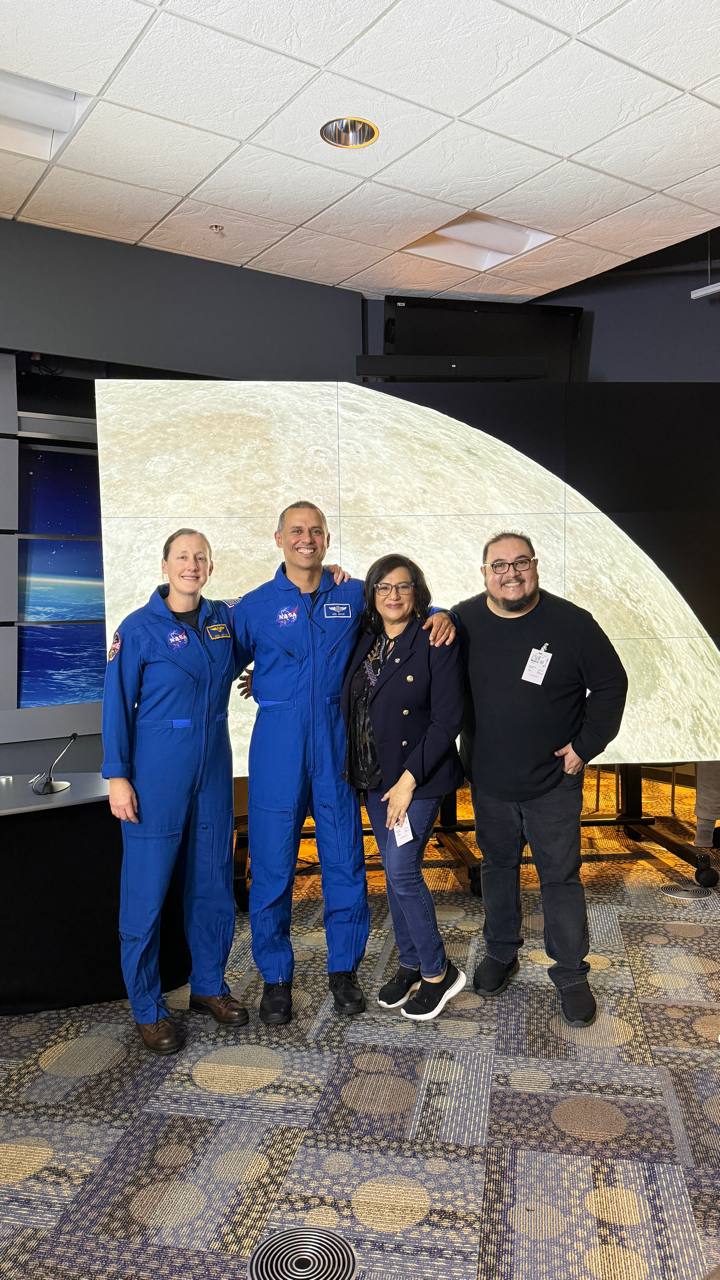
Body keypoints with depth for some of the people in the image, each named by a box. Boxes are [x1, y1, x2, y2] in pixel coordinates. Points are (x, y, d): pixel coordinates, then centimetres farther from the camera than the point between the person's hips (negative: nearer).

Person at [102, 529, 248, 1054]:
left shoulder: (225, 619, 6)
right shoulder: (140, 628, -6)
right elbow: (117, 705, -5)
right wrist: (118, 777, -9)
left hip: (213, 773, 5)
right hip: (156, 776, -4)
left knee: (214, 883, 12)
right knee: (147, 889, 1)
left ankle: (209, 986, 31)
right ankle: (148, 1007, 18)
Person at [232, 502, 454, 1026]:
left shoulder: (355, 596, 5)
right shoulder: (254, 606, 2)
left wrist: (438, 615, 1)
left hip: (336, 746, 2)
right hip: (277, 749, -1)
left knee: (345, 860, 9)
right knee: (272, 865, 5)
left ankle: (345, 968, 29)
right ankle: (275, 977, 24)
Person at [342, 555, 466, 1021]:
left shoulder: (435, 643, -14)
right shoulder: (365, 640, 4)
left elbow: (447, 721, -16)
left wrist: (409, 779, -18)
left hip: (418, 776, -6)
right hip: (376, 775, 6)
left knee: (402, 871, -6)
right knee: (396, 872, 14)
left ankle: (438, 973, 14)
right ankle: (411, 965, 30)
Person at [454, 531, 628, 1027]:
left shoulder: (572, 622, -13)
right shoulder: (464, 620, -6)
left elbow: (610, 685, -4)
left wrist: (586, 746, -7)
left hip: (554, 782, -2)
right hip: (488, 781, 3)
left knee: (561, 877, 7)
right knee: (498, 867, 19)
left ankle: (571, 975, 24)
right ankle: (501, 954, 38)